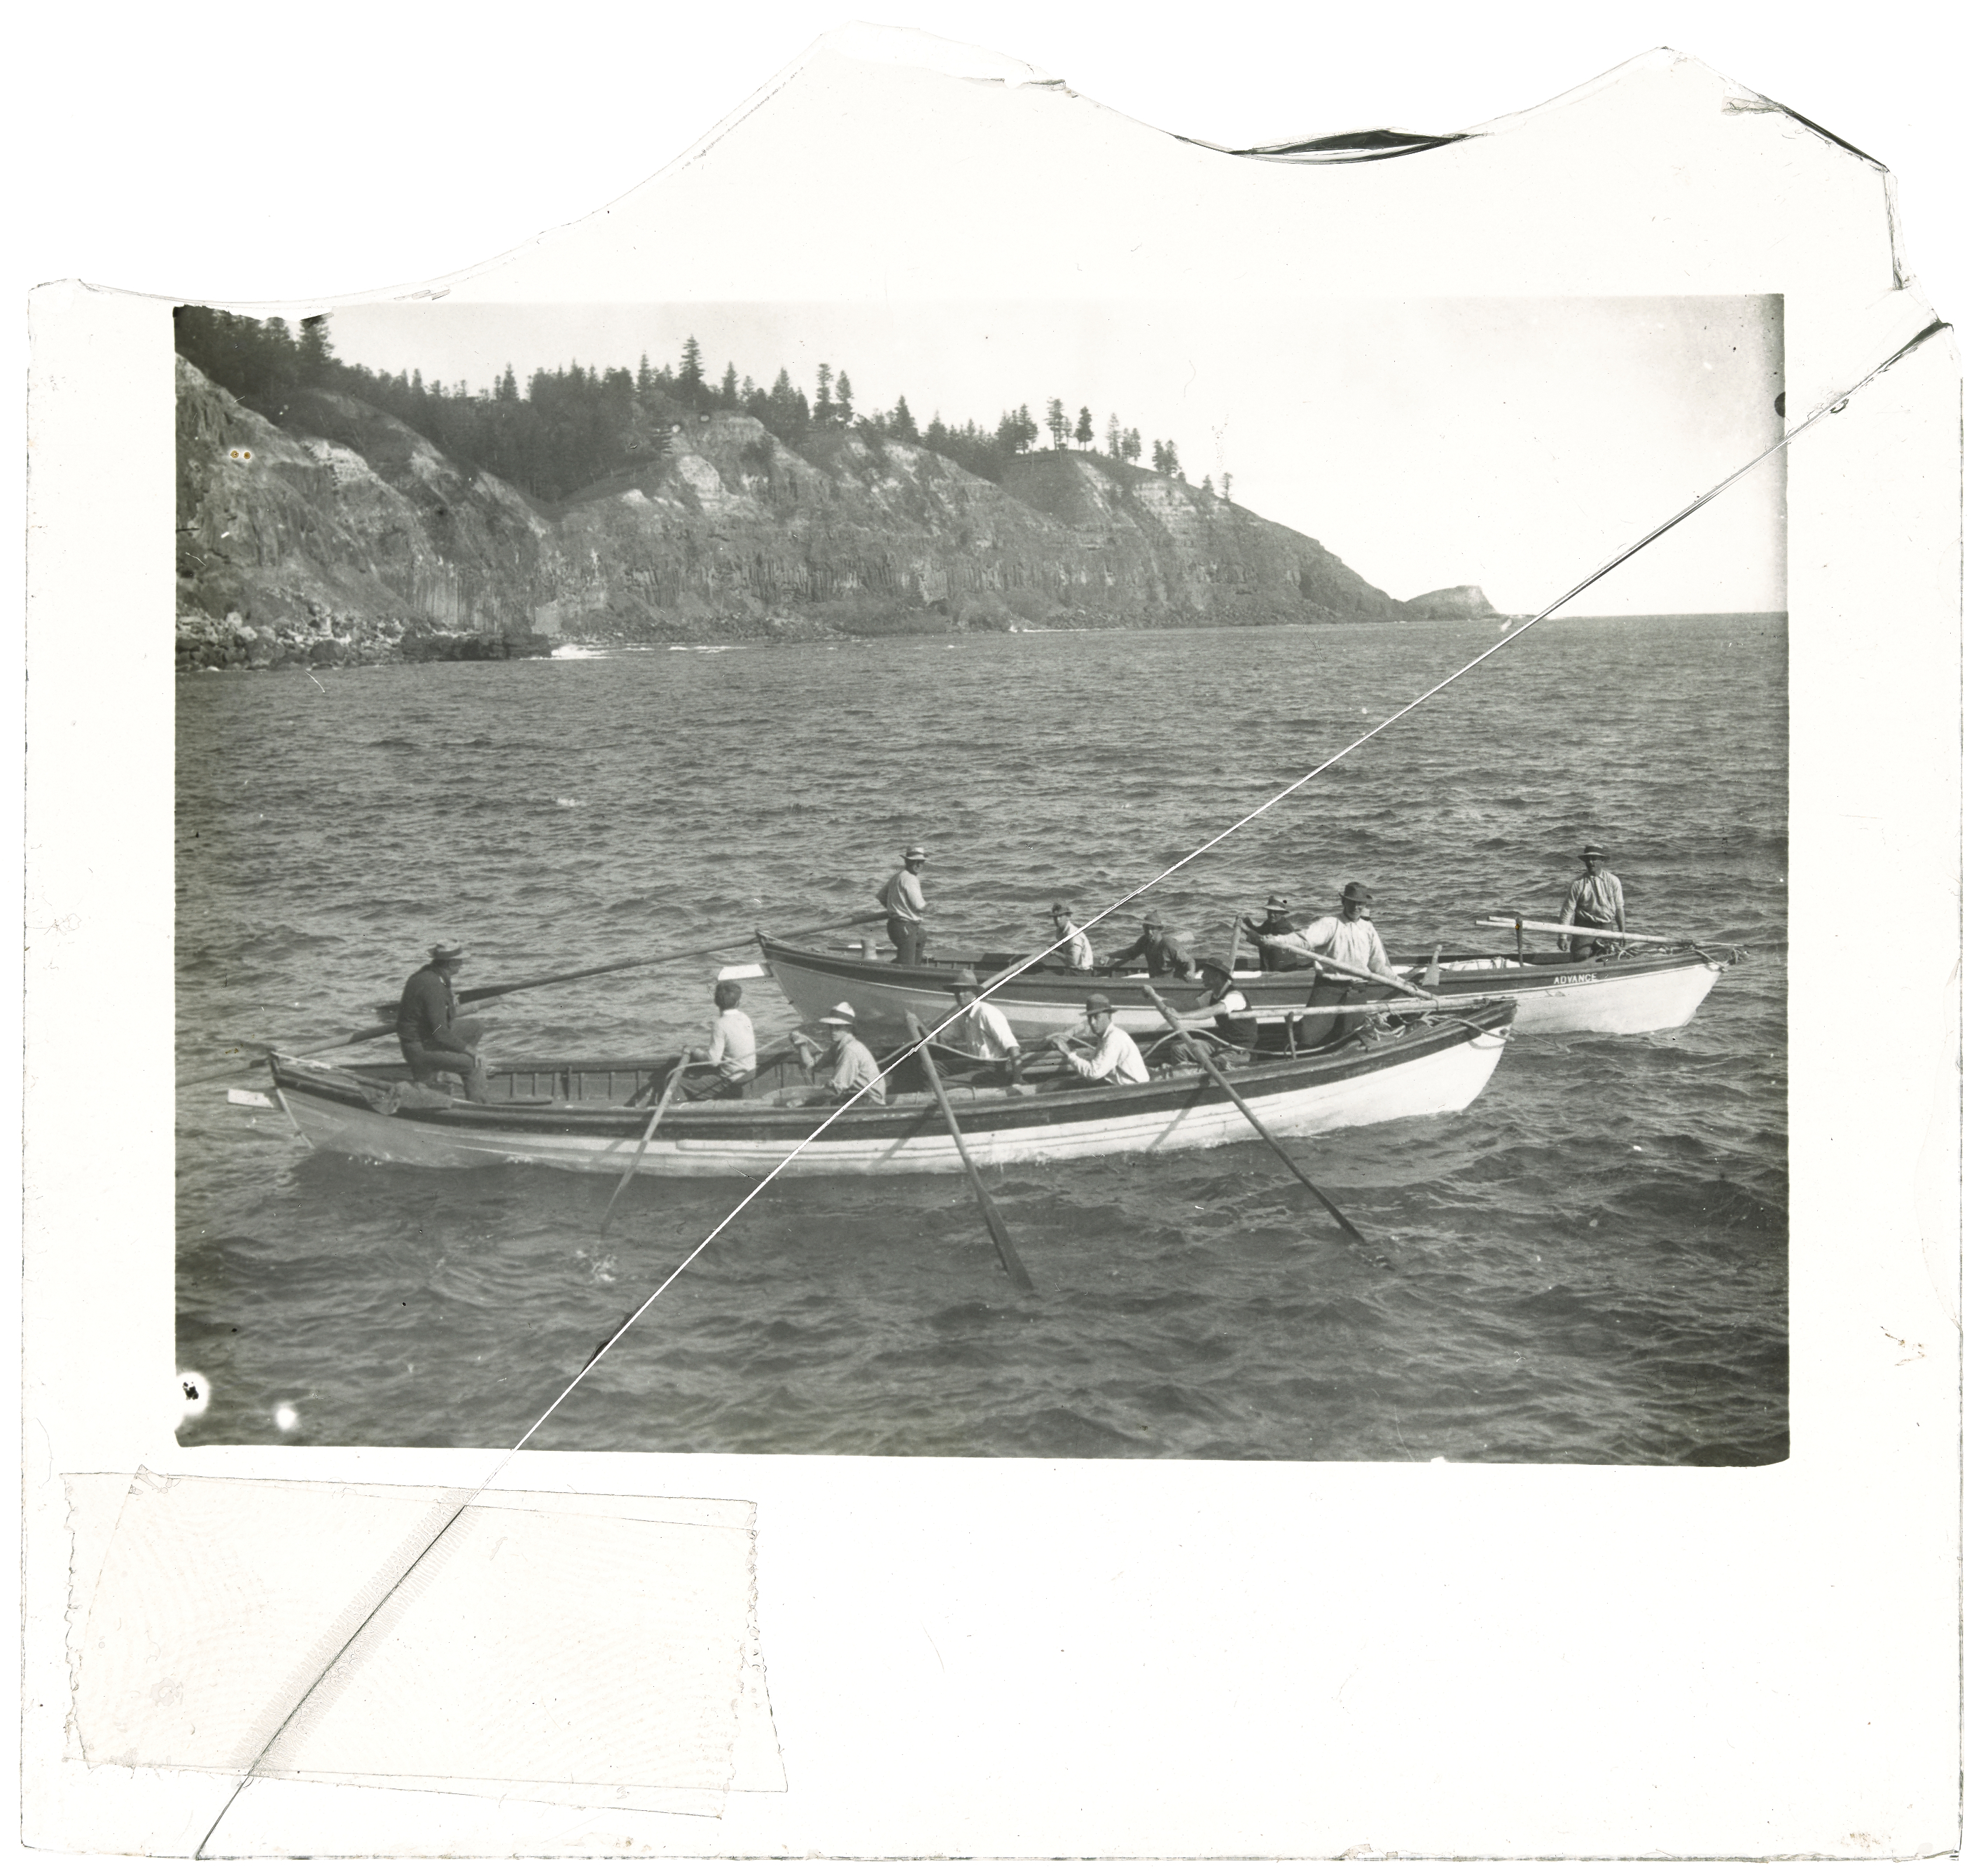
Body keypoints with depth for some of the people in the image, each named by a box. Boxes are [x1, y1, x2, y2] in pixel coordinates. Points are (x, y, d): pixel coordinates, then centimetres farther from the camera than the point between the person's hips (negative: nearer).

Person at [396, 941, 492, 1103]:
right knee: (472, 1063, -19)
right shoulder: (432, 986, -27)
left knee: (476, 1029, 16)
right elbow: (441, 1034, -26)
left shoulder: (427, 973, 4)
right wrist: (469, 1049, -16)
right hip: (420, 1049, -10)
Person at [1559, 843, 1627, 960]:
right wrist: (1563, 937, -11)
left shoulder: (1613, 881, 1)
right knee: (1580, 956, -20)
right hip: (1585, 927, -2)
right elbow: (1567, 911, -6)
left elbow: (1619, 909, 7)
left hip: (1606, 927, 2)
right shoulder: (1578, 884, -6)